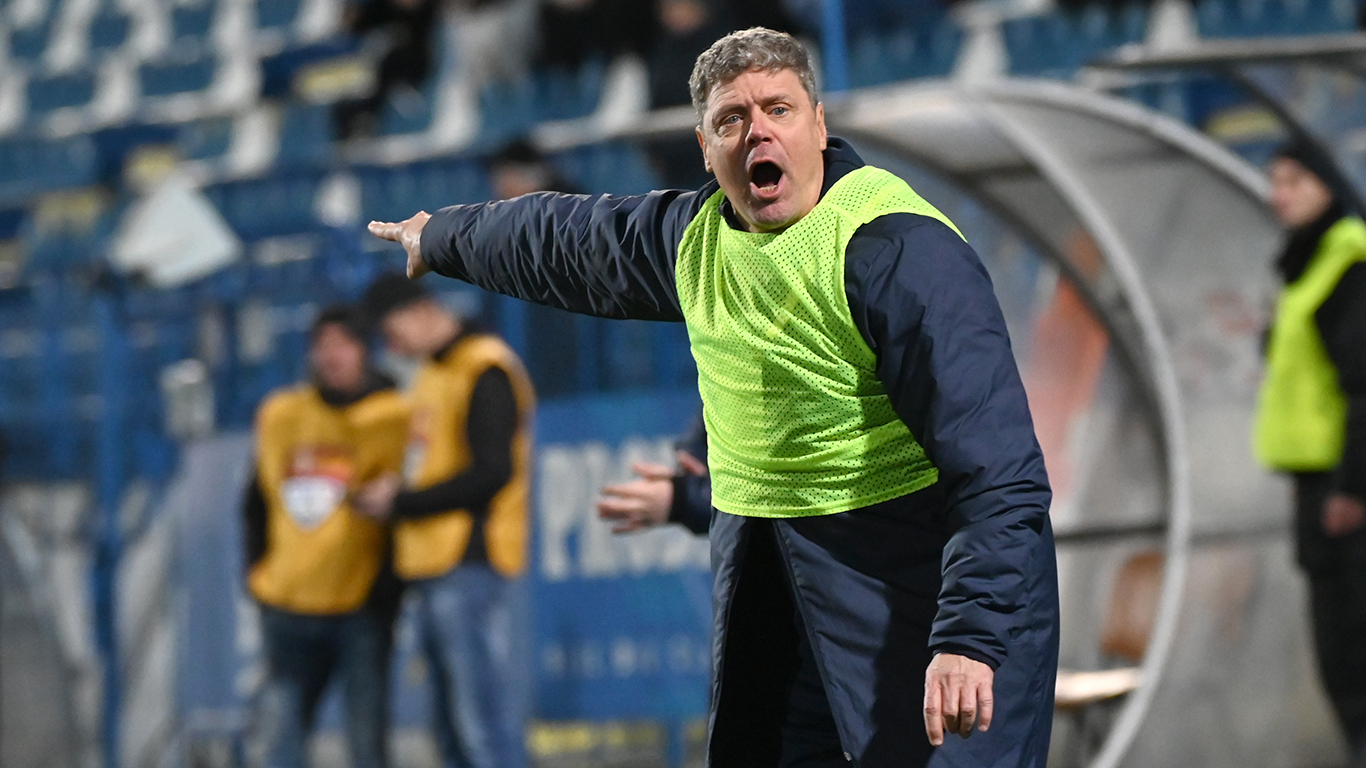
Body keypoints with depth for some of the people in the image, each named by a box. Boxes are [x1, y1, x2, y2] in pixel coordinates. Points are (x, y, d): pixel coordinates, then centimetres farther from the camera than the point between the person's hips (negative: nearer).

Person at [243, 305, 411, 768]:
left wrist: (389, 584, -11)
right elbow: (259, 499, 22)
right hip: (286, 604, 5)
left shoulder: (395, 418, -3)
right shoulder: (280, 415, 12)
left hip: (361, 607, -5)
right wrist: (256, 566, 11)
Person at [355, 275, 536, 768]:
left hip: (472, 570, -10)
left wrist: (402, 503, -11)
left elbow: (491, 472, -17)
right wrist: (393, 495, 7)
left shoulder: (485, 372, -9)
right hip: (437, 574, 10)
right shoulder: (434, 375, 20)